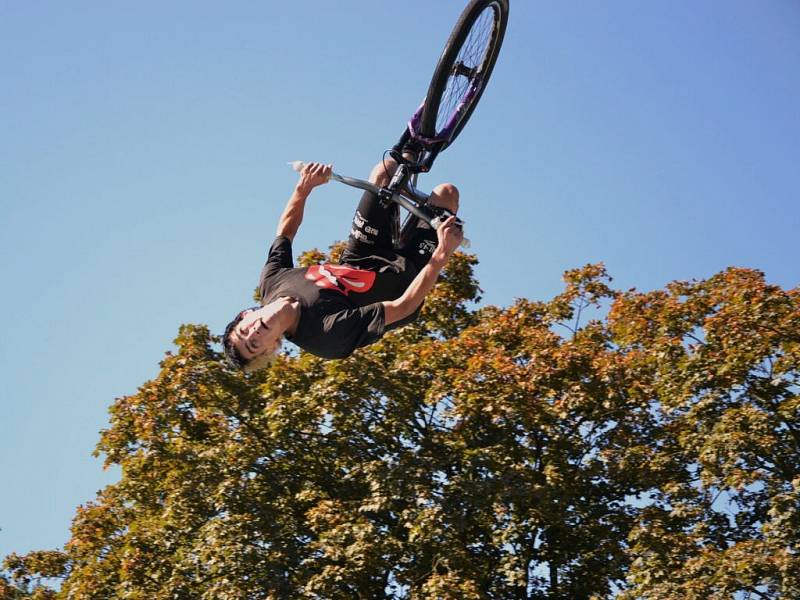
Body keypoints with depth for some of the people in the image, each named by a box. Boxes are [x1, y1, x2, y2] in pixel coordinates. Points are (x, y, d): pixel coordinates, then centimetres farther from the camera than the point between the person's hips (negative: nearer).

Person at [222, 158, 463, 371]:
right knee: (446, 193, -5)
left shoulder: (270, 283, -19)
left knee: (386, 167, 6)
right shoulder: (328, 333, -39)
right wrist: (442, 256, -41)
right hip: (404, 273, -6)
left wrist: (303, 188, -16)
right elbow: (402, 307, -37)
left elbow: (286, 229, -3)